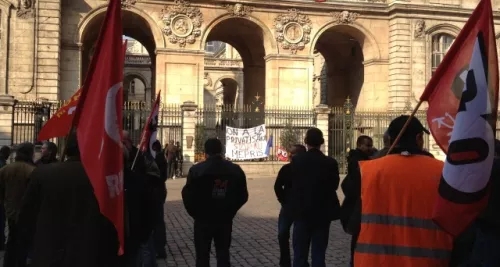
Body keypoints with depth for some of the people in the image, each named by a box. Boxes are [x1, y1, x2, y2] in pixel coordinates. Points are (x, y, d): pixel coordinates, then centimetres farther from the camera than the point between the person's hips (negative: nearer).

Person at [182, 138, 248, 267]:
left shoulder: (196, 170, -11)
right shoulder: (236, 170, 0)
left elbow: (187, 195, -10)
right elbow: (243, 196, 3)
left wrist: (196, 213, 5)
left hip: (203, 220, -3)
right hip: (225, 220, 3)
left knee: (202, 256, 10)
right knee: (223, 256, 13)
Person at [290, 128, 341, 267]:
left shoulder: (296, 160, -9)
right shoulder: (330, 162, -8)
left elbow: (293, 185, -3)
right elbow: (334, 185, 2)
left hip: (301, 212, 0)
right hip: (323, 213, 0)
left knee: (300, 253, 8)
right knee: (318, 253, 7)